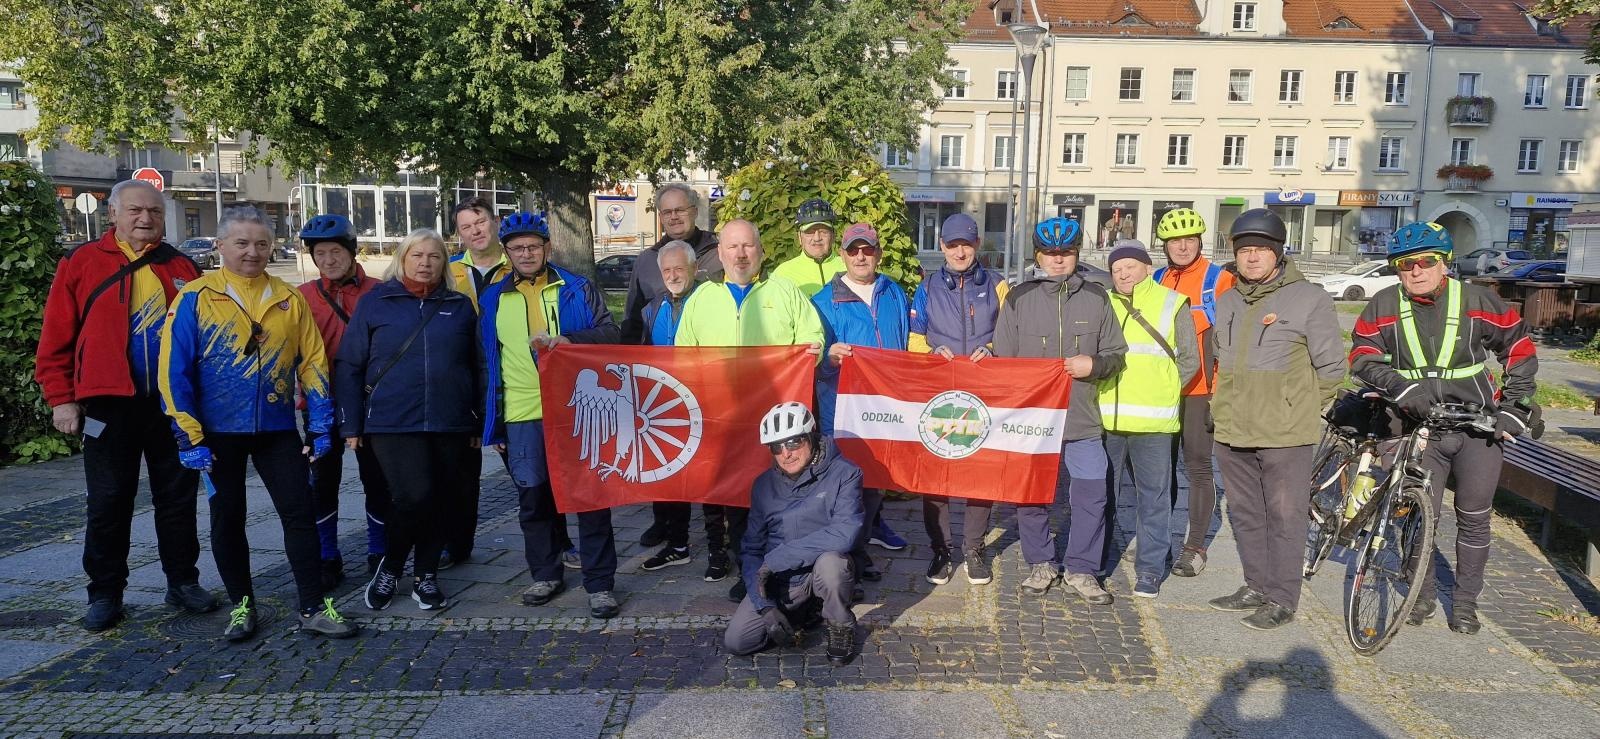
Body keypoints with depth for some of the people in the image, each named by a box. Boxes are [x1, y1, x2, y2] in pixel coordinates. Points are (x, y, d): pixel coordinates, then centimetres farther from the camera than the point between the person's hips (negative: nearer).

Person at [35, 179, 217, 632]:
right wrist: (61, 398, -4)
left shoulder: (181, 269, 8)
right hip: (109, 403, -2)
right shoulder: (81, 263, 1)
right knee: (108, 503, 6)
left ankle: (183, 582, 22)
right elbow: (56, 338, 0)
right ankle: (105, 593, 18)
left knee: (178, 497, 10)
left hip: (174, 402, 2)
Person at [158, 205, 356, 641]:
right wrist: (190, 437, -11)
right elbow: (174, 370, -8)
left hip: (278, 430, 2)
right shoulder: (196, 298, -6)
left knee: (300, 514, 0)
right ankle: (241, 606, 25)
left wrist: (320, 426, 1)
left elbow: (312, 362, 5)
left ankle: (313, 609, 8)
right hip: (219, 433, -1)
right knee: (227, 520, 10)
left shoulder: (290, 300, 3)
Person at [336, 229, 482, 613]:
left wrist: (479, 423, 10)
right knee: (414, 497, -14)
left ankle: (427, 577, 24)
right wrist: (351, 425, -1)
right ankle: (389, 567, 13)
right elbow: (349, 366, 4)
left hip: (450, 424, 3)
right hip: (393, 423, -3)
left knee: (441, 502, 7)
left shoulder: (460, 306, 10)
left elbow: (475, 367, 13)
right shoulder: (375, 302, 4)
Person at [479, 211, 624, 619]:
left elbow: (610, 333, 1)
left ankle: (600, 583, 7)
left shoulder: (578, 289, 5)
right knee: (534, 497, 8)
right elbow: (488, 360, 15)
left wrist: (569, 339, -18)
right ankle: (546, 575, 24)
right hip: (523, 416, 3)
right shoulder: (493, 299, 12)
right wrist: (491, 421, 12)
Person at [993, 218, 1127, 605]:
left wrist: (1093, 364, -11)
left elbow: (1116, 354, 11)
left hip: (1083, 420, 1)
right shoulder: (1019, 299, 3)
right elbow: (1002, 360, 5)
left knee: (1091, 497, 2)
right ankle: (1040, 564, 26)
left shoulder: (1096, 297, 6)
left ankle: (1081, 569, 19)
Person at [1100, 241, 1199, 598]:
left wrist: (1161, 391, 0)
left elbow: (1190, 360, 7)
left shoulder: (1172, 304, 3)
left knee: (1153, 497, 3)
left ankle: (1150, 568, 13)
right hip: (1106, 418, 2)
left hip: (1153, 421, -2)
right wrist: (1098, 391, 4)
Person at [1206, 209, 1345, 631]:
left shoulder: (1309, 299, -6)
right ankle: (1256, 587, 29)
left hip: (1285, 435, -6)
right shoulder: (1226, 302, 13)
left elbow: (1332, 365, -2)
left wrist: (1301, 408, 1)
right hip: (1232, 432, 6)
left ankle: (1282, 599, 13)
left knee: (1284, 516, 2)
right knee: (1244, 514, 15)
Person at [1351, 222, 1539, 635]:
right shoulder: (1384, 306, -4)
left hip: (1479, 430, 0)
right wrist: (1402, 386, -26)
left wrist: (1513, 408, -1)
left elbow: (1520, 347, 4)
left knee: (1474, 519, 7)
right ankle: (1424, 594, 24)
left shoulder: (1476, 301, -5)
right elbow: (1363, 357, -8)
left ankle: (1466, 600, 23)